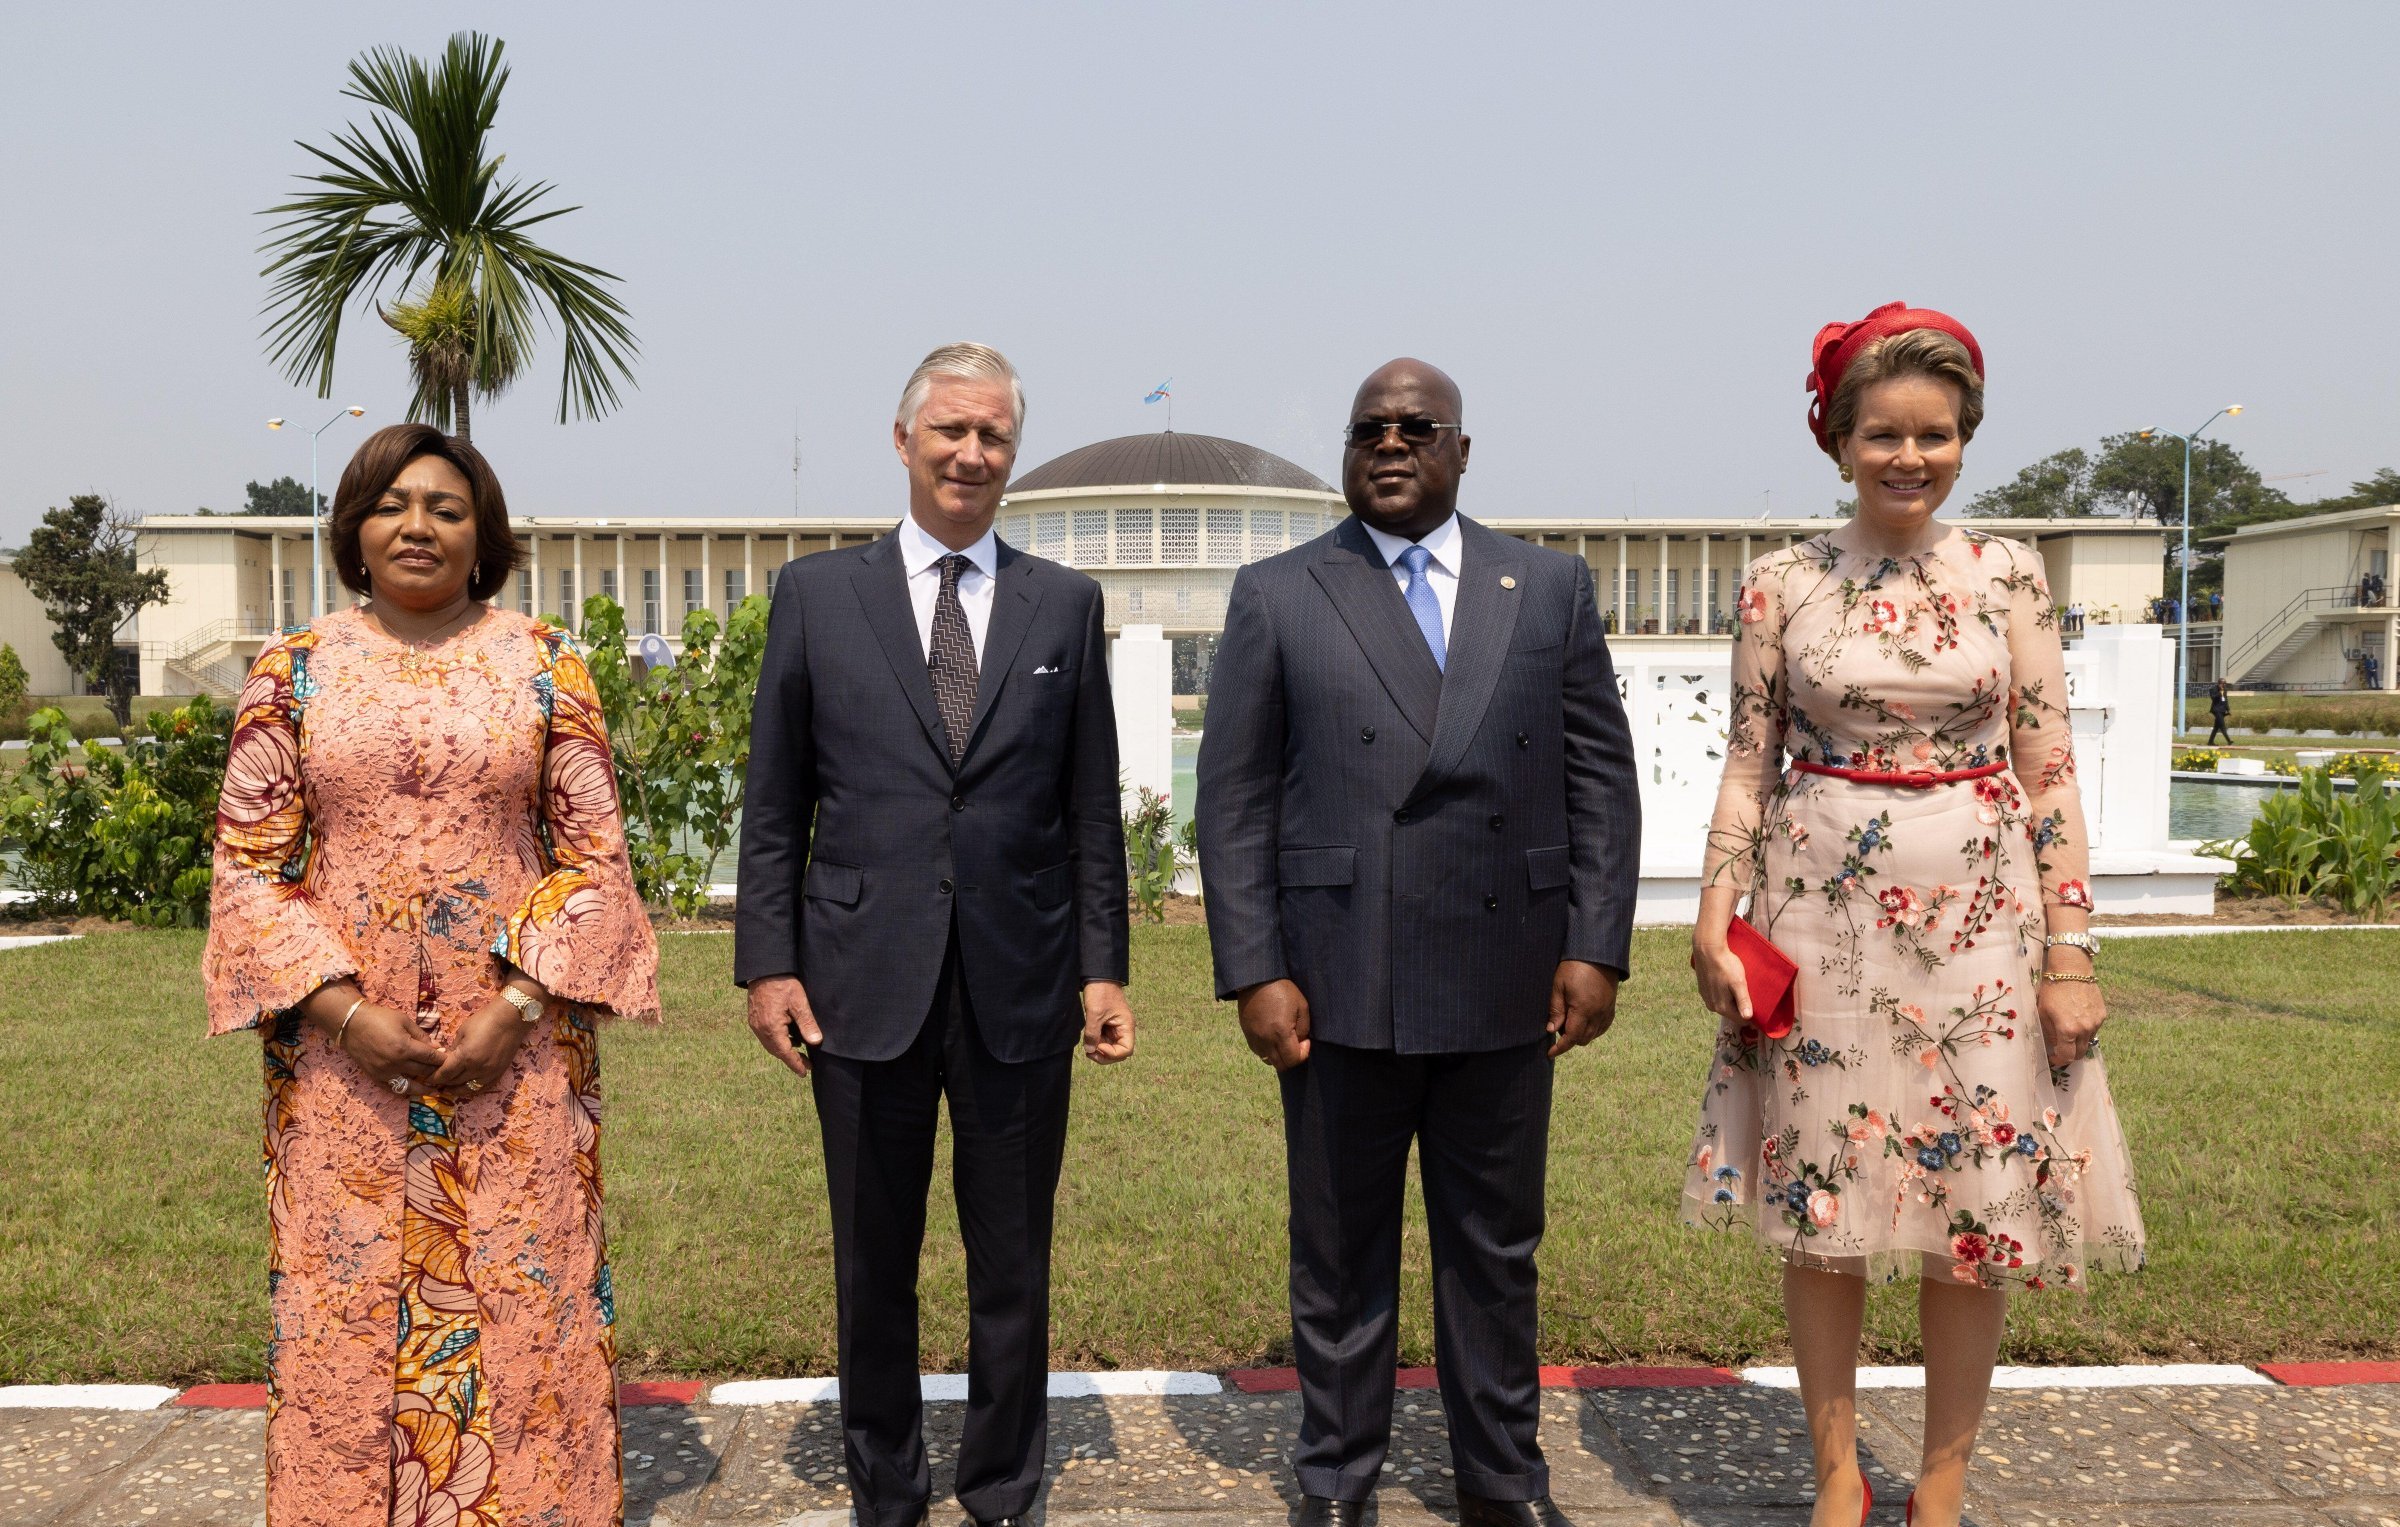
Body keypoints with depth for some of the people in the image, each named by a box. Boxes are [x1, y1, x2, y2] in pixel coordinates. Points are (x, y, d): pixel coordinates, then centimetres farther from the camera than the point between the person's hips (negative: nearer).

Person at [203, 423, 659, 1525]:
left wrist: (520, 1005, -11)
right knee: (347, 1304, 7)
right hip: (342, 1054, 1)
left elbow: (594, 852, 0)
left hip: (514, 1051, 0)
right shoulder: (293, 674, 5)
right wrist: (342, 1009, -10)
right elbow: (249, 860, 2)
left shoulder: (544, 667, 2)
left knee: (521, 1303, 4)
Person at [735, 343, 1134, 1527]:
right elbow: (774, 805, 4)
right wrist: (768, 963, -2)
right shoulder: (817, 593, 4)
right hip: (865, 983, 0)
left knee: (1013, 1263, 11)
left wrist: (1101, 967, 1)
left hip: (1021, 987, 1)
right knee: (874, 1263, 12)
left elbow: (1091, 809, 6)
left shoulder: (1065, 604, 6)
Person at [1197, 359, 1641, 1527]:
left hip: (1505, 984, 2)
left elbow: (1602, 776, 6)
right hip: (1340, 984, -1)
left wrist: (1597, 947, -1)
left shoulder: (1553, 588, 8)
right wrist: (1255, 973, -7)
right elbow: (1234, 799, -1)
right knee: (1340, 1251, 11)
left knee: (1497, 1251, 14)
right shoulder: (1276, 596, 2)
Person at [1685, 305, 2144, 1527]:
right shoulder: (1782, 585, 1)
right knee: (1820, 1205, 6)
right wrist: (1715, 911, -7)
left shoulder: (2008, 576, 2)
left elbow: (2048, 770, 1)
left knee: (1979, 1209, 5)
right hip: (1824, 916, 0)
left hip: (1980, 919, 1)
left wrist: (2071, 947, -3)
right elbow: (1747, 764, 3)